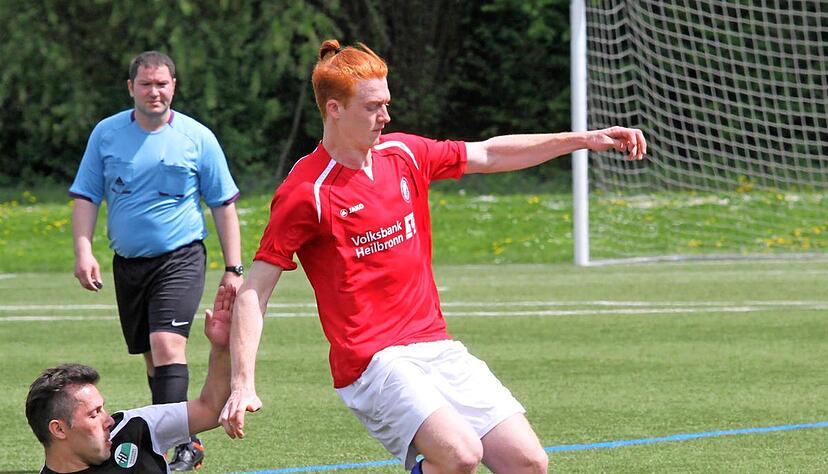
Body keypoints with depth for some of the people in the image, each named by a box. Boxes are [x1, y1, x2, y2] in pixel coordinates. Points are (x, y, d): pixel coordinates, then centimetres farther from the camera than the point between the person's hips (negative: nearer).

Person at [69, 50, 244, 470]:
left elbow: (224, 206, 4)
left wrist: (233, 269, 0)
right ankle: (182, 440, 19)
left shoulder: (198, 138, -1)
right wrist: (83, 251, -8)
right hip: (127, 263, 4)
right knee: (151, 357, 8)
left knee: (167, 346, -21)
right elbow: (86, 197, 6)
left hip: (180, 258, -4)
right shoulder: (106, 133, 4)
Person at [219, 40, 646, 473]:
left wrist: (584, 140, 16)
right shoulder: (306, 194, -10)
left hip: (438, 348, 7)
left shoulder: (402, 154, 9)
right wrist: (243, 383, -20)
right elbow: (253, 292, -9)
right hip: (372, 363, -7)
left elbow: (489, 154, 22)